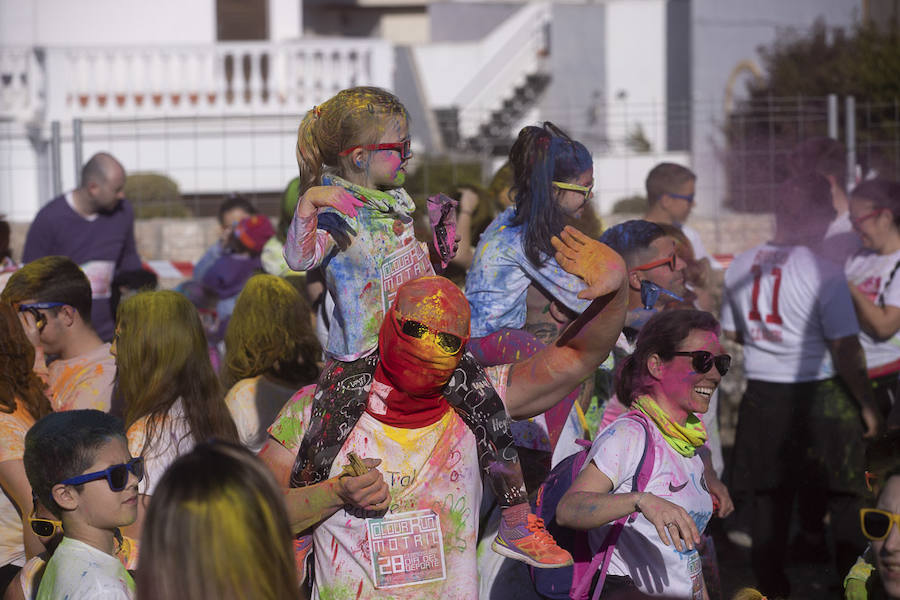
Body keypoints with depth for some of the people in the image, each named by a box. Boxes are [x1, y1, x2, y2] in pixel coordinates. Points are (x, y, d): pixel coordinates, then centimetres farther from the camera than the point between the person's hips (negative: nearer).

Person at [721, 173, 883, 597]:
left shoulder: (740, 267, 1)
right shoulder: (824, 274, -18)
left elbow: (732, 334, 12)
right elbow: (845, 350, -18)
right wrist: (867, 405, -8)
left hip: (762, 398, 5)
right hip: (821, 399, -5)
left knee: (769, 497, 13)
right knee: (843, 497, 10)